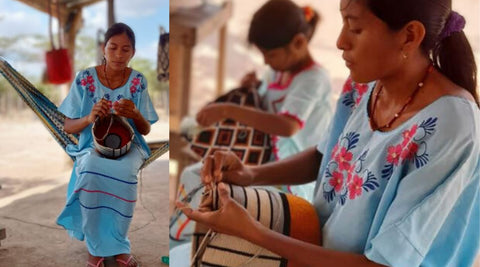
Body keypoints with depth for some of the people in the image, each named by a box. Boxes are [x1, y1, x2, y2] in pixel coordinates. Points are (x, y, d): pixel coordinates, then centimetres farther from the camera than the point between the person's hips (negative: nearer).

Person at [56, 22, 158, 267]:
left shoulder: (138, 81, -4)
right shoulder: (85, 79, -6)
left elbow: (145, 130, 0)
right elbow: (68, 127, -2)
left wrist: (135, 114, -23)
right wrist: (90, 118, -25)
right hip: (93, 145, 0)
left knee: (124, 173, -35)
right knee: (90, 171, -35)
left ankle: (116, 245, -10)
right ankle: (95, 246, -13)